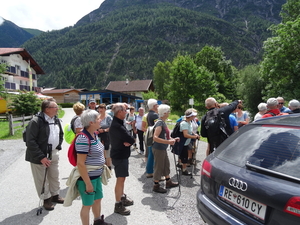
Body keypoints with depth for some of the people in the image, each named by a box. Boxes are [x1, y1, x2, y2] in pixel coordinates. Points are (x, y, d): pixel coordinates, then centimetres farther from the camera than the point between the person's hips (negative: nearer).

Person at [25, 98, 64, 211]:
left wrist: (58, 146, 8)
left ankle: (55, 195, 36)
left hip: (53, 153, 7)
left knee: (55, 176, 18)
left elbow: (61, 134, 20)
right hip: (39, 155, -7)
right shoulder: (36, 121, -19)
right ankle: (46, 199, 24)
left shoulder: (56, 120, 4)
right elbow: (30, 141, -20)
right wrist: (41, 157, -21)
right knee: (42, 179, 6)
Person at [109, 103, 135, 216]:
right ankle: (118, 205, 12)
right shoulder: (116, 126, -25)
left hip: (122, 154, 10)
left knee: (122, 178, 21)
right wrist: (129, 142, -8)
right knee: (120, 179, -1)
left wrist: (128, 141, -16)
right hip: (119, 156, -10)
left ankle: (122, 197, 37)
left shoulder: (118, 123, 9)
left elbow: (131, 138, 3)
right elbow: (130, 139, -27)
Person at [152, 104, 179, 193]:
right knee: (159, 167, 3)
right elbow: (155, 138, -30)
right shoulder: (160, 123, -21)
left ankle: (168, 182, 35)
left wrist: (173, 139, 8)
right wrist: (168, 142, -33)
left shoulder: (163, 122, 8)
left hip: (163, 149, 10)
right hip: (158, 149, -10)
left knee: (166, 165, 19)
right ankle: (156, 186, 18)